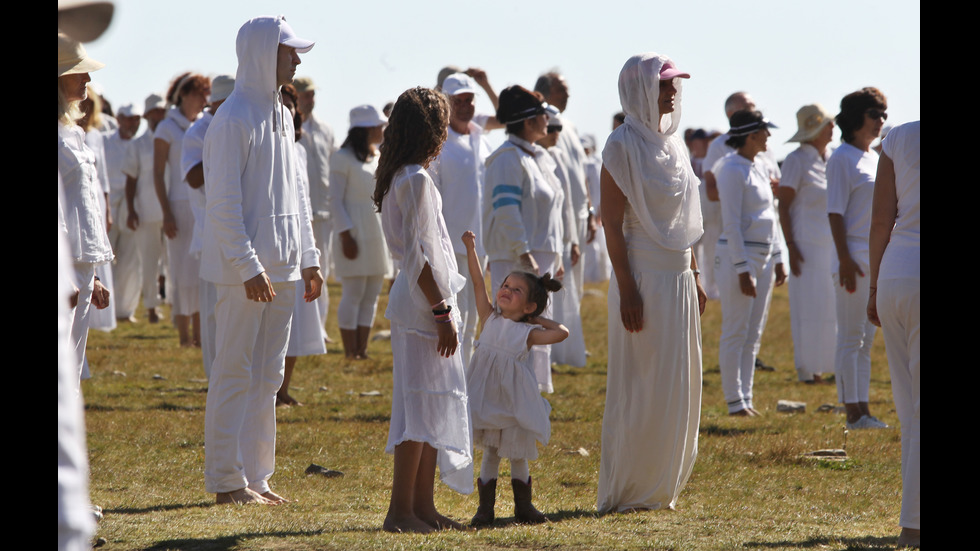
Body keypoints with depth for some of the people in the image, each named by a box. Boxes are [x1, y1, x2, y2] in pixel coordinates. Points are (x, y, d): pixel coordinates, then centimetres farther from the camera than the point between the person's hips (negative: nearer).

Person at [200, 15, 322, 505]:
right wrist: (248, 266, -20)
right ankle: (227, 481, 0)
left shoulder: (281, 116, 15)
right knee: (235, 374, -4)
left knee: (267, 376, 11)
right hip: (244, 269, -9)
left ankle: (255, 477, 16)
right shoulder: (234, 119, -13)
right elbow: (222, 201, -17)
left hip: (280, 268, 9)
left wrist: (308, 259, 16)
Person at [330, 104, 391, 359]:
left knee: (371, 296, 6)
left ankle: (362, 349, 9)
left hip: (379, 236, 7)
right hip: (355, 234, -7)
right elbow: (336, 200, -10)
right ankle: (350, 352, -4)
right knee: (353, 294, -7)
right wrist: (345, 236, -16)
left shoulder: (380, 158, 16)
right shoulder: (343, 158, -7)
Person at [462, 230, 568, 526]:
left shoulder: (528, 333, -3)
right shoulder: (489, 318, 3)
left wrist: (539, 319, -2)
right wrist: (470, 249, -5)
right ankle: (485, 507, 12)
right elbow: (478, 282, -1)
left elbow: (562, 332, -14)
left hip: (514, 399, -1)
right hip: (486, 399, 1)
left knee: (518, 454, 8)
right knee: (490, 454, 5)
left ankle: (524, 506, 21)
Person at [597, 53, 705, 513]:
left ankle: (662, 488, 18)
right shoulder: (623, 146, -11)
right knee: (640, 391, -4)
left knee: (678, 388, 10)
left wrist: (694, 276, 16)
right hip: (644, 276, -8)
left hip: (678, 277, 8)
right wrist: (626, 289, -19)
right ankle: (624, 493, 4)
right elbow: (612, 223, -15)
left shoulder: (673, 143, 12)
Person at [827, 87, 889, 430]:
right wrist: (845, 260, -19)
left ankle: (862, 409, 13)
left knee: (866, 337, 10)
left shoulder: (875, 158, 15)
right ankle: (853, 412, -3)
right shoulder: (842, 158, -8)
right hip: (855, 257, -8)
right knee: (851, 338, -4)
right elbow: (835, 212, -13)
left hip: (879, 259, 8)